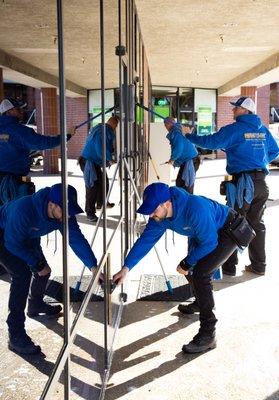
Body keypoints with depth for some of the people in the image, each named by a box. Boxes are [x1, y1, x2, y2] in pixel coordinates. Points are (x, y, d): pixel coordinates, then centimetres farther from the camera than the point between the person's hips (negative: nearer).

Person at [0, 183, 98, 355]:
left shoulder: (63, 214, -23)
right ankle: (16, 336, -18)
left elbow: (77, 239, -25)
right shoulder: (24, 209, -41)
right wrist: (37, 264, -21)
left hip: (27, 237, 7)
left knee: (43, 270, 10)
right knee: (22, 274, -22)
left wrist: (93, 267, -34)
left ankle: (36, 305, 42)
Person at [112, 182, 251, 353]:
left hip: (230, 231, -8)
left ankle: (208, 336, -15)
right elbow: (146, 240, -14)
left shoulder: (195, 208, -39)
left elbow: (209, 242, -29)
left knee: (200, 273, -22)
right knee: (191, 268, 19)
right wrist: (126, 267, -24)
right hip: (208, 231, 9)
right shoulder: (159, 216, -16)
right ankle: (201, 302, 49)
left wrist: (187, 263, -16)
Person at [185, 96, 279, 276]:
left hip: (243, 183, -6)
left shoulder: (234, 129, -8)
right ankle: (259, 265, 20)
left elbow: (211, 142, -11)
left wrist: (189, 136, 1)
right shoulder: (263, 129, 12)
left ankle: (229, 266, 8)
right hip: (261, 182, 6)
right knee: (257, 224, 14)